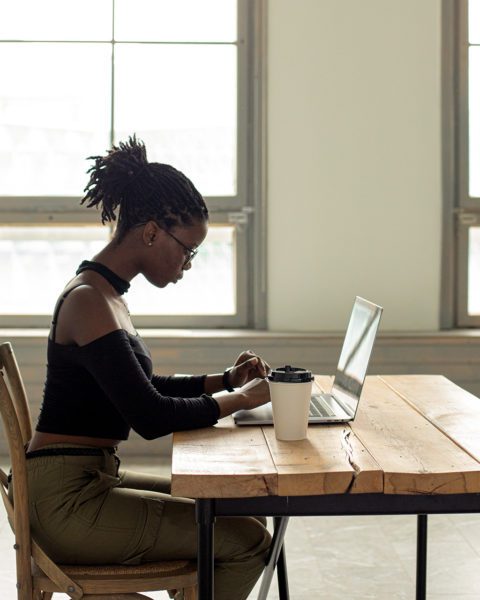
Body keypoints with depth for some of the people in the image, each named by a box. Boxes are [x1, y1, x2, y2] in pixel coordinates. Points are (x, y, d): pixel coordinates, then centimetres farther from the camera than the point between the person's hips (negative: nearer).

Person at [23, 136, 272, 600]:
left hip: (88, 483, 10)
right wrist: (238, 399, -9)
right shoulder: (89, 301, -18)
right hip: (67, 500, -10)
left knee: (242, 514, 12)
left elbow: (140, 388, 21)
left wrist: (225, 380, 10)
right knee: (249, 543, -12)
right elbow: (151, 418, -23)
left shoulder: (102, 293, 12)